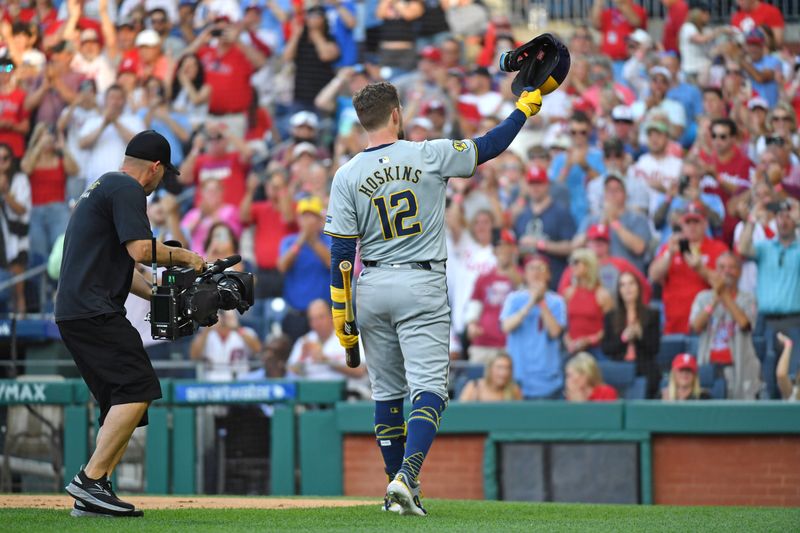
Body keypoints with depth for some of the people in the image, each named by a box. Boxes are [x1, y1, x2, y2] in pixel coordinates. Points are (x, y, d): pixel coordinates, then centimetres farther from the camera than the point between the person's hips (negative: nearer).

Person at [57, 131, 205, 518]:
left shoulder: (103, 187, 27)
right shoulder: (127, 188, -6)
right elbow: (140, 250, -18)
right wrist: (184, 256, -2)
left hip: (75, 312, 11)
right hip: (93, 311, -11)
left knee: (124, 400, 9)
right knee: (137, 389, -17)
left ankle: (91, 497, 3)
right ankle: (90, 481, -22)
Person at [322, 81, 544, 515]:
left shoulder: (347, 175, -1)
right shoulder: (428, 155, -6)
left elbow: (342, 252, -2)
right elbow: (490, 146, 3)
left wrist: (340, 314, 2)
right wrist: (525, 106, 19)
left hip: (372, 288, 3)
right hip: (422, 285, -3)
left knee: (386, 393, 15)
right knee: (428, 388, -7)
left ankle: (397, 486, 19)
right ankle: (406, 477, -26)